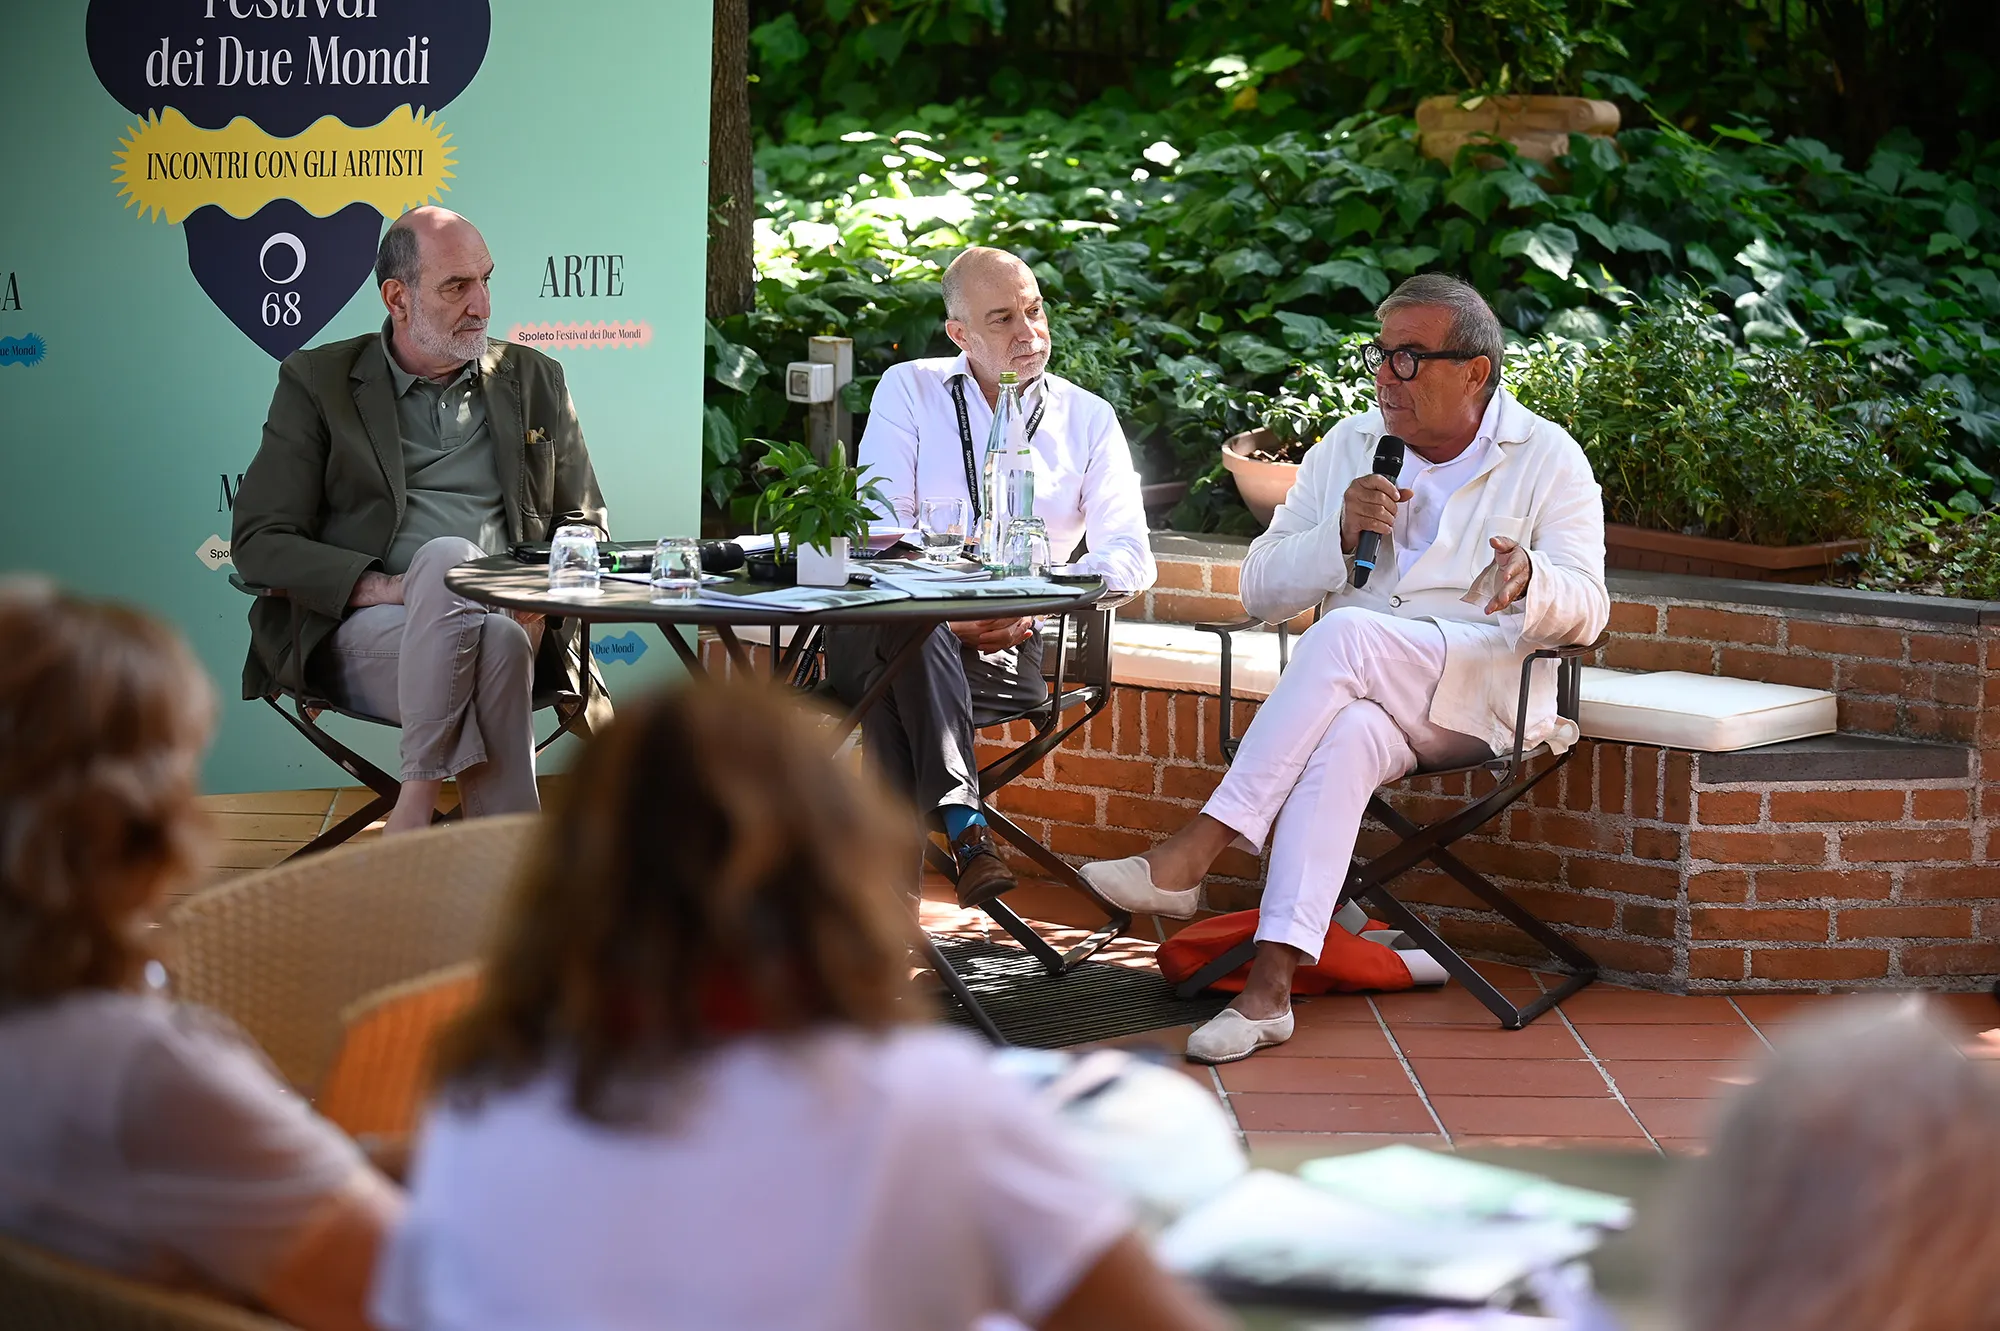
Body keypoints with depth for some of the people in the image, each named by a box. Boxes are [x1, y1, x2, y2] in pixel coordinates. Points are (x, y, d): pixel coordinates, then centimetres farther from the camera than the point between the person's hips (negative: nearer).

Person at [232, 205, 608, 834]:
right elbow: (259, 540, 2)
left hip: (514, 623, 2)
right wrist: (384, 586, -14)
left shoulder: (533, 379, 19)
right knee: (448, 556, -36)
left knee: (498, 638, -37)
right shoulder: (317, 383, 10)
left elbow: (583, 525, 22)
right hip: (361, 634, -1)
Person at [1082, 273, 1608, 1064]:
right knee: (1345, 737, -37)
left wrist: (1528, 581, -26)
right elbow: (1260, 591, 12)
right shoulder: (1346, 449, 16)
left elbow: (1586, 610, -2)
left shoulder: (1547, 458, 7)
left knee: (1344, 635, -34)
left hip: (1487, 692, -2)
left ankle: (1194, 851, -37)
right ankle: (1271, 982, -47)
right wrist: (1341, 535, -8)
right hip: (1356, 694, 3)